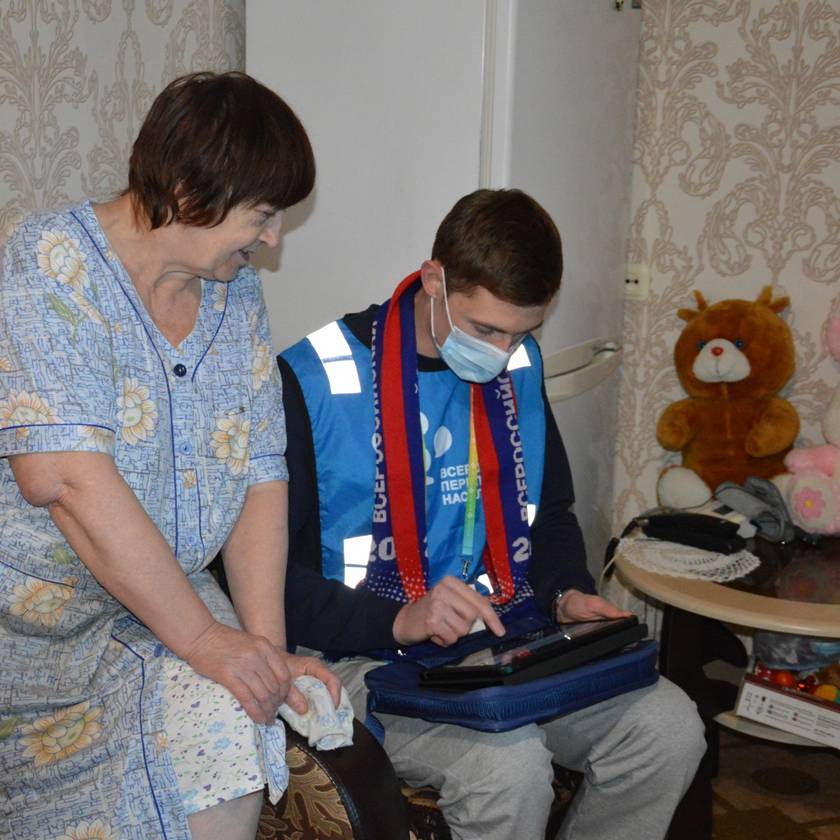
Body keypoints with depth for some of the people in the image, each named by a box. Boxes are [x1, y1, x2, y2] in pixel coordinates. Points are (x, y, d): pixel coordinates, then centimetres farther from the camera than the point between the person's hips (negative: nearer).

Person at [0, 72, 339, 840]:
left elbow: (260, 478, 4)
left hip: (162, 601, 5)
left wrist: (268, 645, -8)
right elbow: (65, 477, -25)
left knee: (230, 729, -22)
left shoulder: (237, 295, 6)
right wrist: (205, 640, -23)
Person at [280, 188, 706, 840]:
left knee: (670, 729, -14)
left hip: (510, 639, 6)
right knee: (510, 766, -32)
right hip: (370, 659, -6)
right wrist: (399, 620, -25)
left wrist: (567, 592, 1)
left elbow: (550, 510, 21)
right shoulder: (317, 381, -13)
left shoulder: (517, 367, 7)